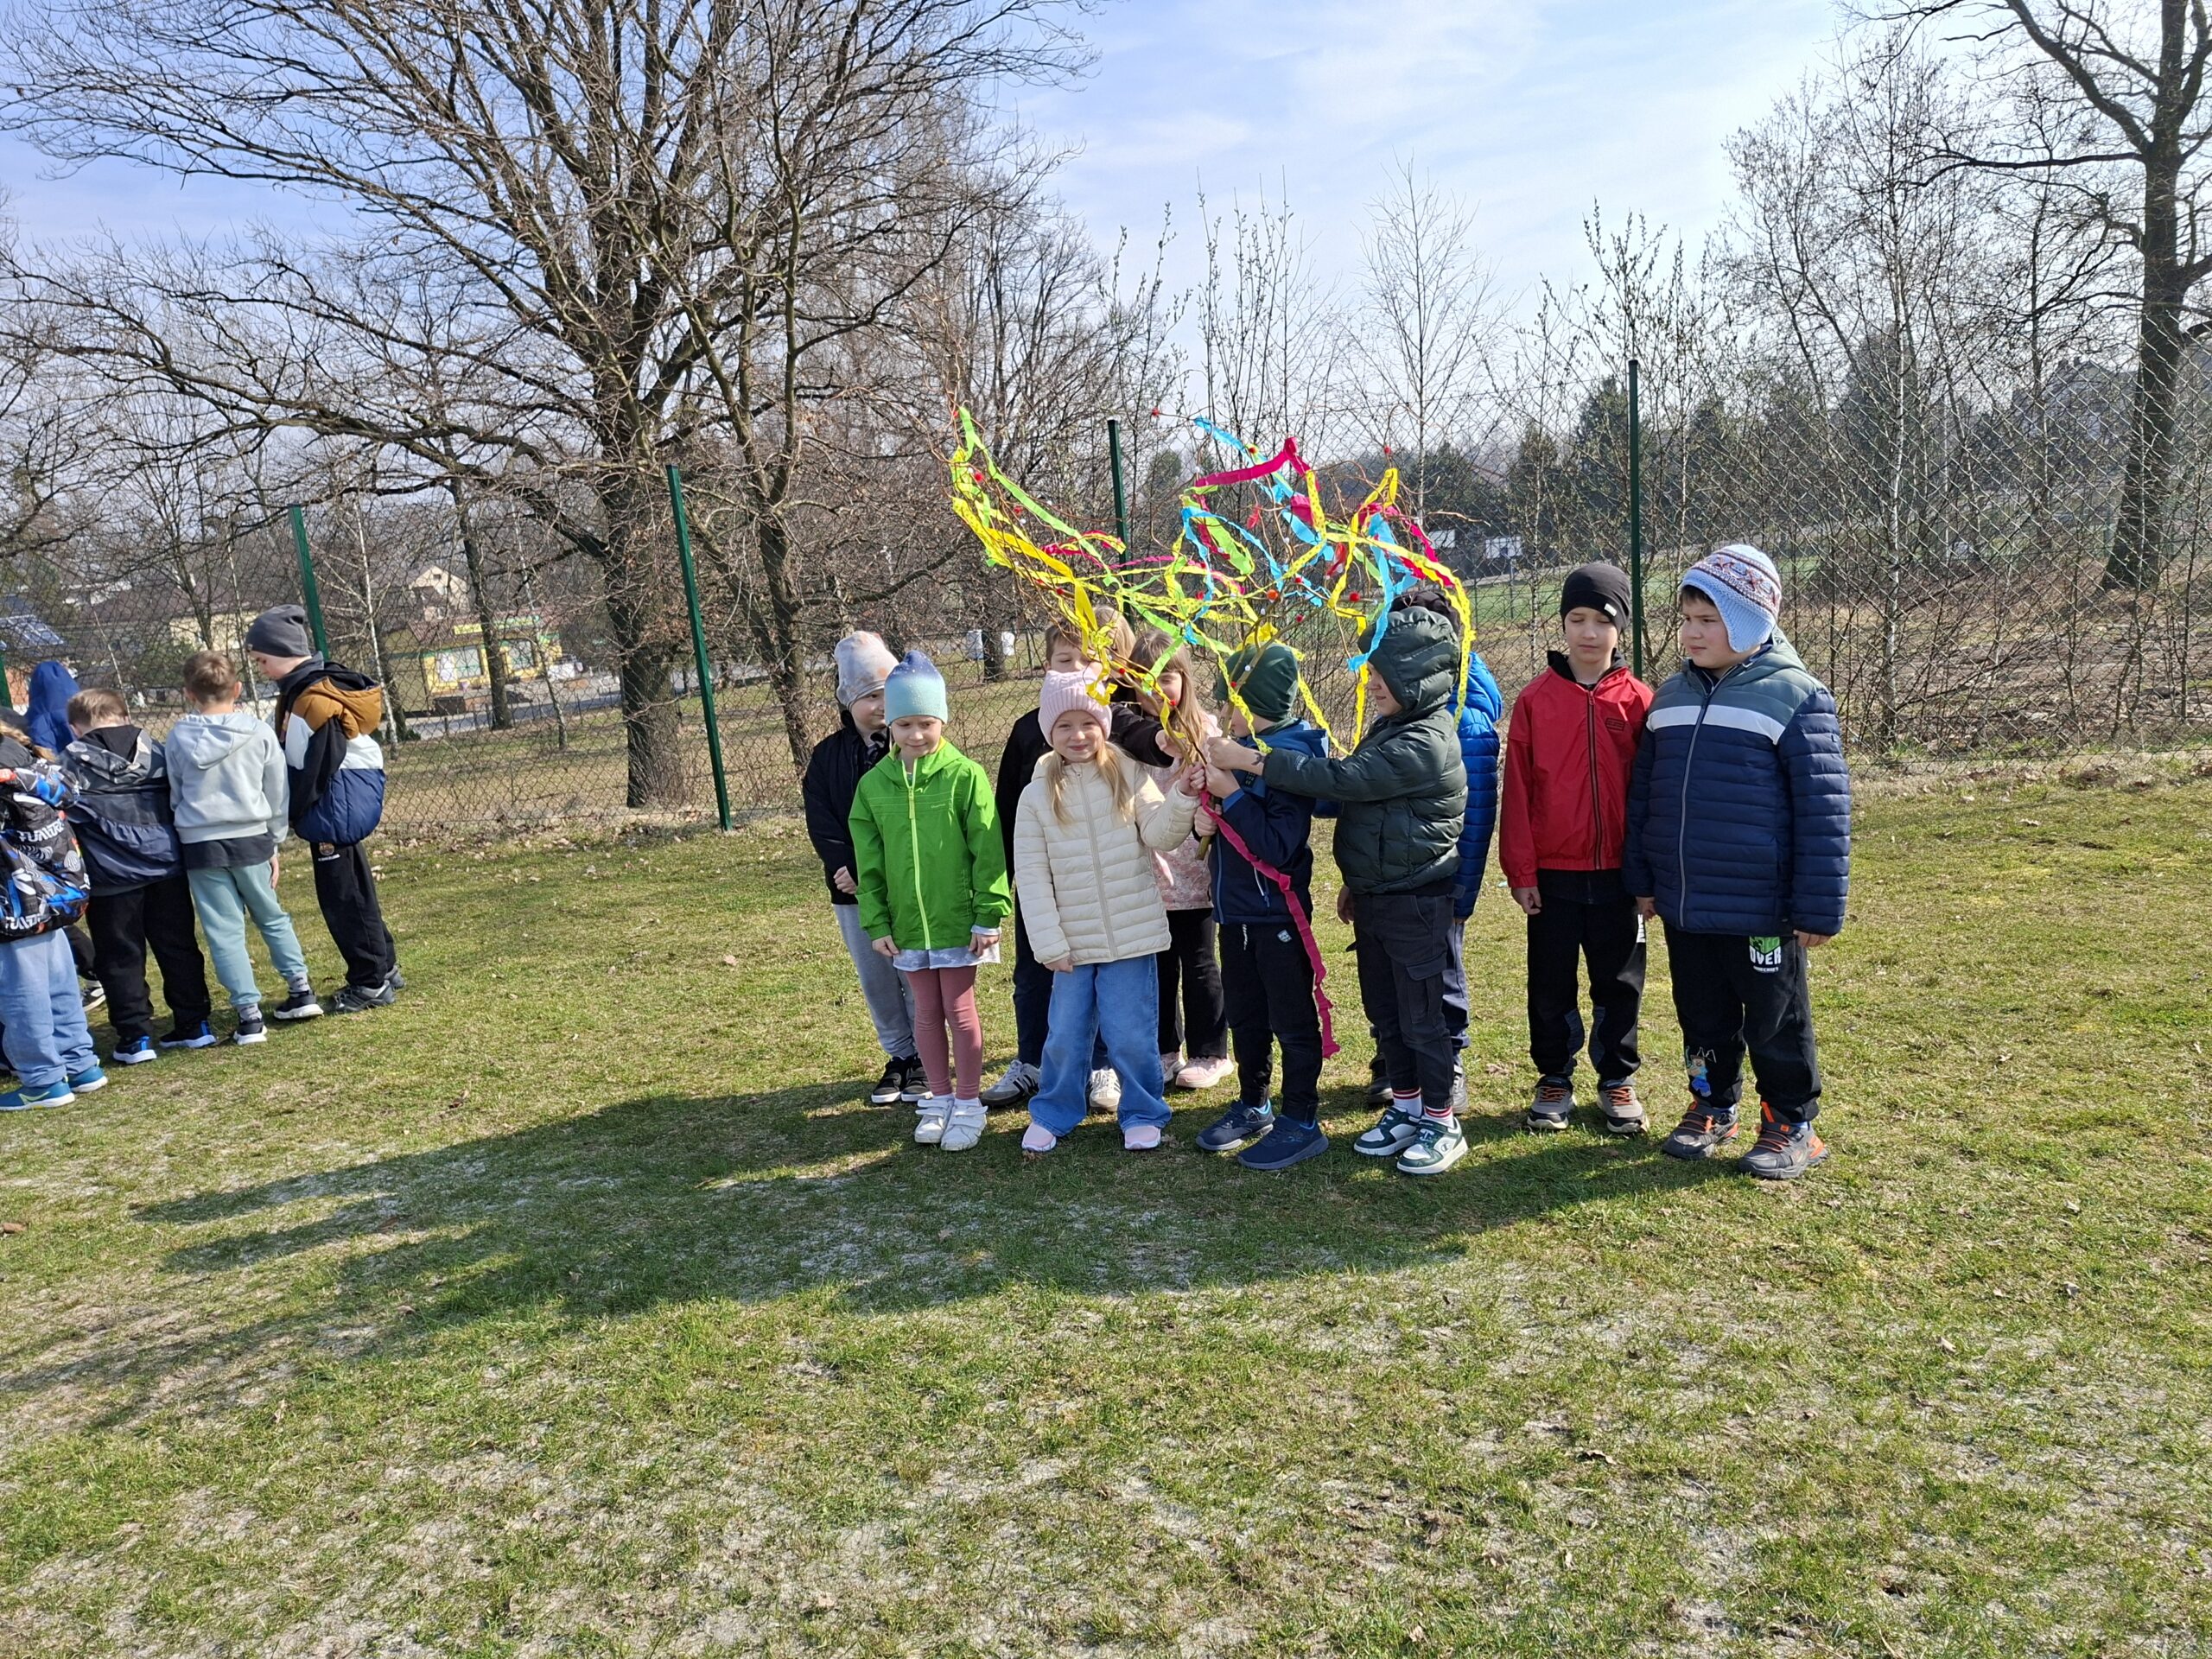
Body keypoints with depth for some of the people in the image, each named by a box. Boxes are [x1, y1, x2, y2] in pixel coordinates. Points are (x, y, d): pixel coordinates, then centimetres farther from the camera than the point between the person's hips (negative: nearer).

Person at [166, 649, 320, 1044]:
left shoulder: (178, 738, -1)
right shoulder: (260, 734, -3)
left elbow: (174, 796, 8)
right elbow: (277, 795, 3)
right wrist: (274, 844, 12)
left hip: (200, 845, 0)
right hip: (251, 838, 1)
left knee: (224, 931, 3)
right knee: (272, 917, 19)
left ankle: (249, 1015, 1)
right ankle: (300, 990, 20)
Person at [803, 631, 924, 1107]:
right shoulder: (827, 756, 6)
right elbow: (820, 821, 1)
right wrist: (847, 869, -14)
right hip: (853, 890, 4)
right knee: (876, 979, 13)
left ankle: (926, 1059, 19)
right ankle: (898, 1057, 28)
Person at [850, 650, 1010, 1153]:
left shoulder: (965, 776, -10)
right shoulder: (873, 785, 1)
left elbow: (988, 851, -9)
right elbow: (869, 864, 5)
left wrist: (989, 915, -11)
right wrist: (876, 922, 2)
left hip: (958, 919, -3)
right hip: (907, 923, 4)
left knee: (960, 1010, 5)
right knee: (926, 1012, 14)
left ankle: (968, 1105, 19)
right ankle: (938, 1099, 29)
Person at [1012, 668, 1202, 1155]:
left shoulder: (1129, 775, -2)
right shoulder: (1037, 795, -2)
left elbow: (1159, 835, -9)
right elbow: (1031, 875, -2)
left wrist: (1182, 795, -27)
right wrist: (1049, 943, -6)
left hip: (1132, 936, -1)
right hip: (1073, 942, 1)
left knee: (1131, 1038, 5)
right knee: (1064, 1038, 11)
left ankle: (1143, 1114, 25)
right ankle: (1052, 1115, 31)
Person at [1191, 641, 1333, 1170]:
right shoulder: (1241, 749, 4)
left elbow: (1279, 847, -24)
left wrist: (1231, 794, -25)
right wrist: (1207, 793, -6)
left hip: (1277, 913, -8)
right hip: (1236, 909, 8)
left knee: (1292, 1021, 5)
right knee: (1245, 1017, 19)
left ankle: (1302, 1122, 16)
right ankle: (1252, 1107, 34)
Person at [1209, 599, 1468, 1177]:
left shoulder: (1426, 743, -22)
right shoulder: (1389, 728, 10)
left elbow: (1340, 779, -28)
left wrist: (1250, 760, -27)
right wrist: (1357, 881, 19)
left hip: (1416, 905, -9)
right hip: (1374, 899, 9)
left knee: (1420, 1018, 3)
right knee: (1384, 1014, 16)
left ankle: (1441, 1124, 18)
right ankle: (1406, 1108, 31)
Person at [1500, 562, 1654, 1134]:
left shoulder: (1638, 701, -1)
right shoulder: (1535, 700, -1)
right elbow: (1518, 790, -2)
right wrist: (1520, 871, -4)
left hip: (1617, 873, 0)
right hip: (1553, 873, 0)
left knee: (1619, 984, 11)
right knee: (1550, 985, 10)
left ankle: (1617, 1081, 26)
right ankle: (1554, 1080, 25)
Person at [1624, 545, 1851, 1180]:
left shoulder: (1795, 697, -10)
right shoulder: (1672, 696, 7)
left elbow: (1824, 810, -12)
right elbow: (1643, 794, 13)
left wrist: (1819, 908, -13)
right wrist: (1642, 878, 10)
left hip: (1760, 908, -5)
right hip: (1682, 905, 5)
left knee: (1776, 1021, 9)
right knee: (1703, 1016, 18)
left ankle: (1792, 1125, 26)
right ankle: (1712, 1107, 35)